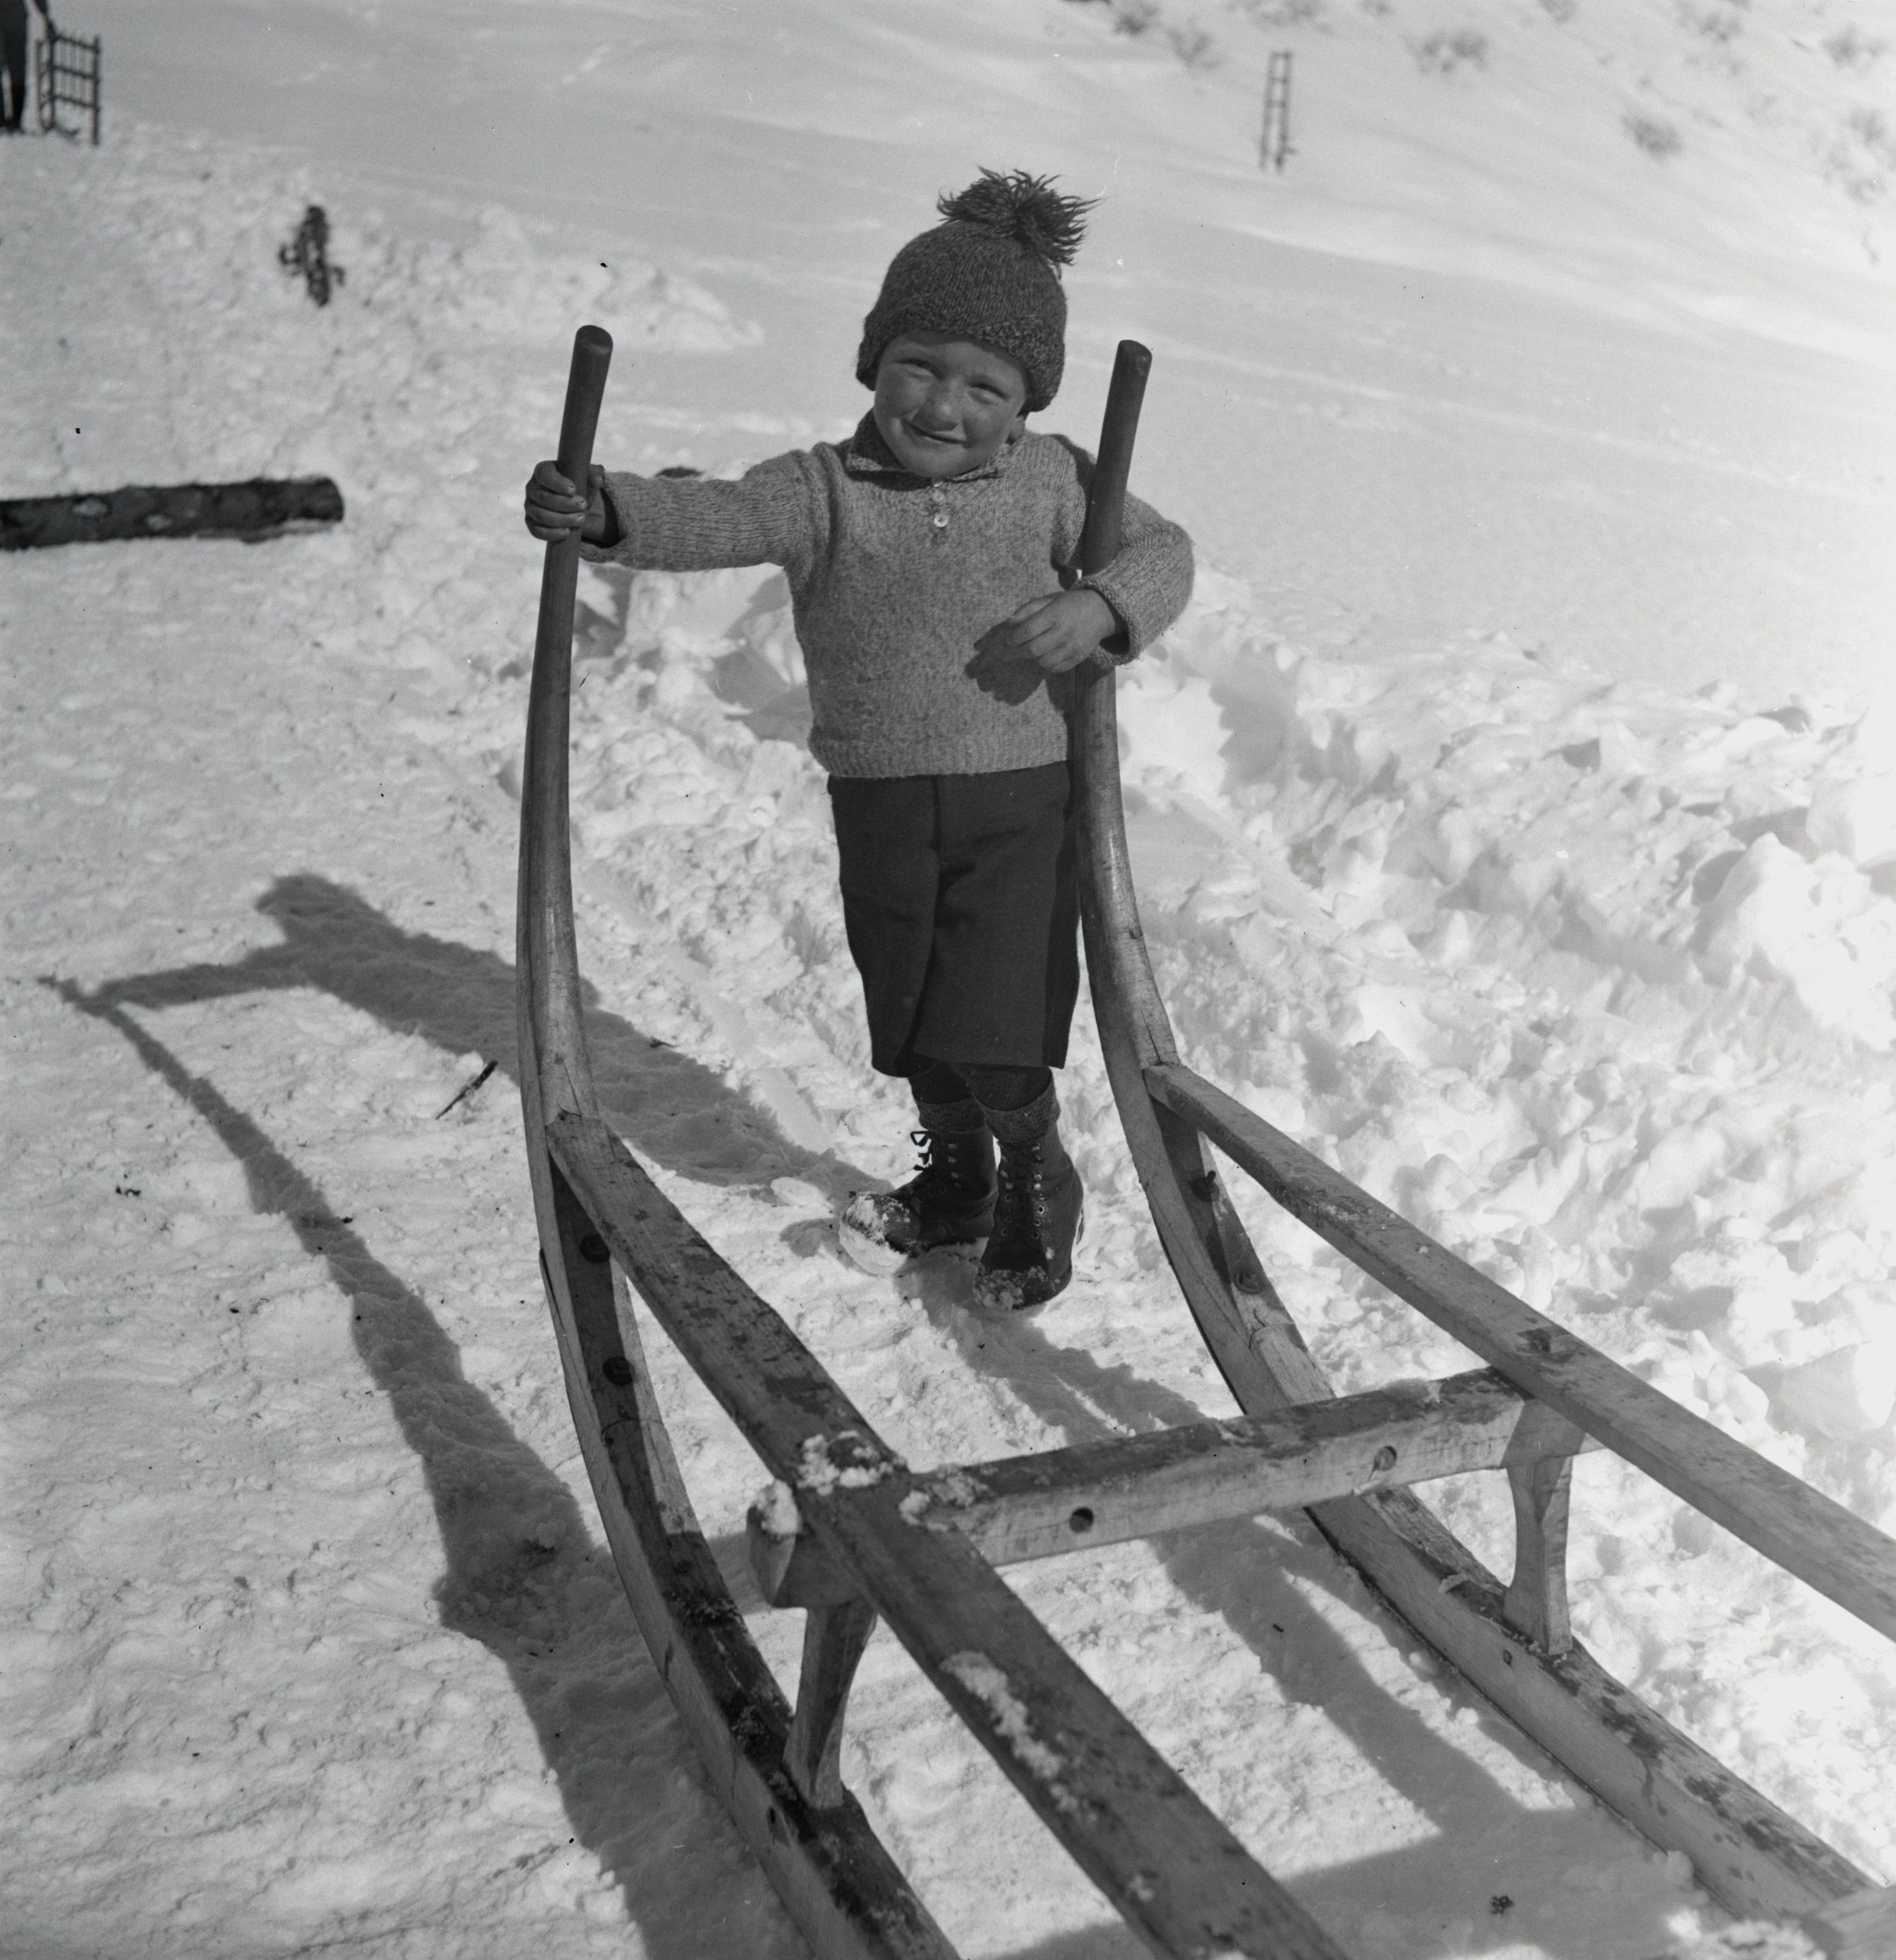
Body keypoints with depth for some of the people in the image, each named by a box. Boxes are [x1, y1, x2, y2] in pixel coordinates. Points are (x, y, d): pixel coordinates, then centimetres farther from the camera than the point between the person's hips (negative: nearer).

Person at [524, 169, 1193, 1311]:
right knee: (909, 1019, 17)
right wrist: (607, 513, -42)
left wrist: (1101, 607, -20)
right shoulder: (822, 491, -7)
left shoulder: (1053, 483, -3)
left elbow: (1162, 551, 3)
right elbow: (717, 518, -22)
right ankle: (954, 1176, 42)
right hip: (880, 804, 2)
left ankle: (1037, 1180, 23)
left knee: (992, 1028, -5)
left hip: (1023, 797, -2)